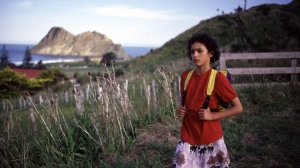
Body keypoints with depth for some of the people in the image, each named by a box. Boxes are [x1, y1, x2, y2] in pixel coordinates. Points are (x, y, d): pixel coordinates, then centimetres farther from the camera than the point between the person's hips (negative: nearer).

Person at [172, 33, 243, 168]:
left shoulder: (217, 78, -13)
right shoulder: (186, 75, 1)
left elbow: (238, 108, -9)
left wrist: (212, 115, -17)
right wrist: (180, 109, -2)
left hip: (210, 141, -3)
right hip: (187, 140, 4)